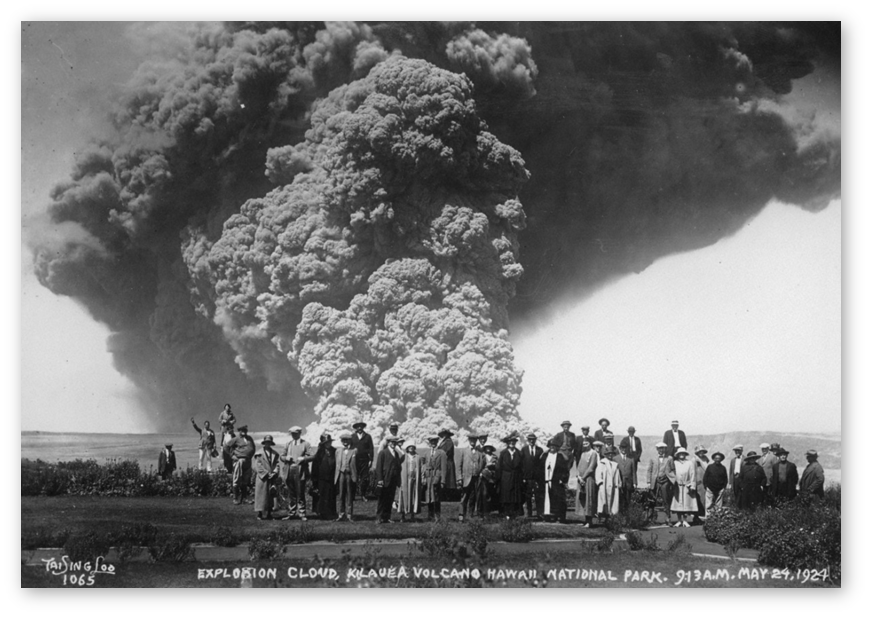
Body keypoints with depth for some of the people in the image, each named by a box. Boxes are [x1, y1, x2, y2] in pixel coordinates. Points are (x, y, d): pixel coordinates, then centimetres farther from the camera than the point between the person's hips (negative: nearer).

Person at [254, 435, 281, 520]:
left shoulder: (275, 454, 12)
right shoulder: (259, 454, 1)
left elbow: (277, 465, 6)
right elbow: (258, 466, -4)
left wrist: (273, 473, -9)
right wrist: (266, 474, -10)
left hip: (272, 478, 3)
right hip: (262, 478, -3)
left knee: (271, 496, 5)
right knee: (261, 495, -3)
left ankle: (269, 513, 11)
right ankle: (260, 513, 1)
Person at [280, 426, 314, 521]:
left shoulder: (305, 444, 4)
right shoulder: (288, 444, 17)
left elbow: (312, 456, -3)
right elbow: (282, 457, 19)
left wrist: (303, 458, -19)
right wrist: (286, 458, -3)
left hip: (300, 472, -4)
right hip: (289, 472, 4)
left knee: (300, 494, -3)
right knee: (291, 494, 7)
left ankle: (302, 514, 1)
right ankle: (291, 513, 13)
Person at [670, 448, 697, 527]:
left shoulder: (690, 463, 6)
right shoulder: (675, 463, 9)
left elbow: (692, 475, 4)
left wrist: (692, 486, -3)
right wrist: (673, 483, 1)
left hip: (687, 487, -1)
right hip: (677, 487, 1)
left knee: (686, 503, -4)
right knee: (678, 503, 0)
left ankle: (684, 520, 1)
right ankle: (679, 520, 5)